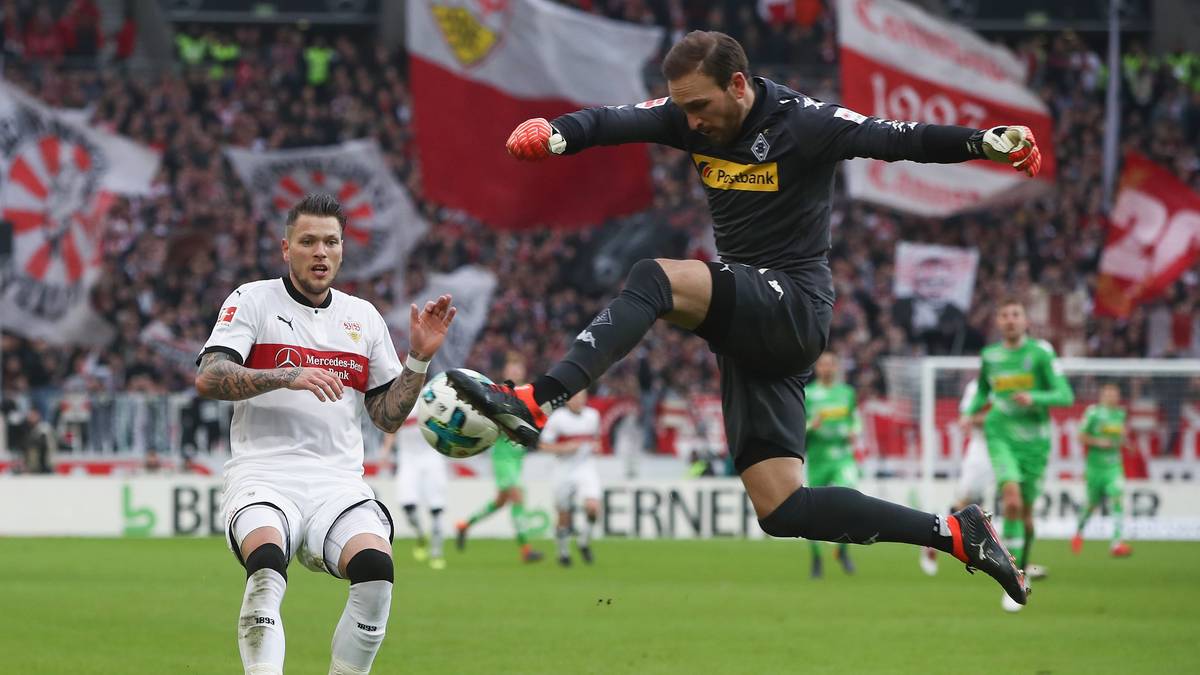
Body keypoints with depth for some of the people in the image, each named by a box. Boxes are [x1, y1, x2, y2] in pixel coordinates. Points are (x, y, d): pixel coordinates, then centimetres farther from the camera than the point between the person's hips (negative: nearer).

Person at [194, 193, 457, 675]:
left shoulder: (364, 317, 18)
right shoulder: (252, 300, 6)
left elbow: (388, 417, 19)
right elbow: (208, 378, -8)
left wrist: (419, 360, 5)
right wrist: (287, 376, -19)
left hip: (337, 482, 3)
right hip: (264, 474, -3)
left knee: (376, 568, -28)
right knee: (267, 564, -35)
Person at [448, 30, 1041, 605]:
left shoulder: (803, 124, -12)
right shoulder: (690, 117, 5)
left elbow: (902, 140, -19)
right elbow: (614, 122, -10)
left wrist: (989, 141, -34)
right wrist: (553, 134, -31)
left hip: (793, 306, -8)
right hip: (749, 326, 8)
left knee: (653, 280, -29)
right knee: (785, 513, 2)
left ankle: (535, 405, -39)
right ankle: (956, 535, 8)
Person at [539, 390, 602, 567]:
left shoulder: (593, 415, 4)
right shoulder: (557, 418, -9)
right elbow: (543, 444, -6)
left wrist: (596, 446, -1)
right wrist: (564, 448, -20)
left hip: (586, 468, 2)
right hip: (565, 471, -2)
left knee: (593, 507, -19)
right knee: (564, 517, 5)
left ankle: (583, 542, 6)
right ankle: (563, 552, 28)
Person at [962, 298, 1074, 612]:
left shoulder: (1040, 352, -3)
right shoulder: (990, 356, 7)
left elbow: (1065, 395, -7)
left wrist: (1034, 398, -23)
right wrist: (969, 413, 6)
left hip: (1034, 440, 0)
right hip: (1001, 436, 0)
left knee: (1026, 512, 7)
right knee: (1012, 500, -22)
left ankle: (1022, 570, 33)